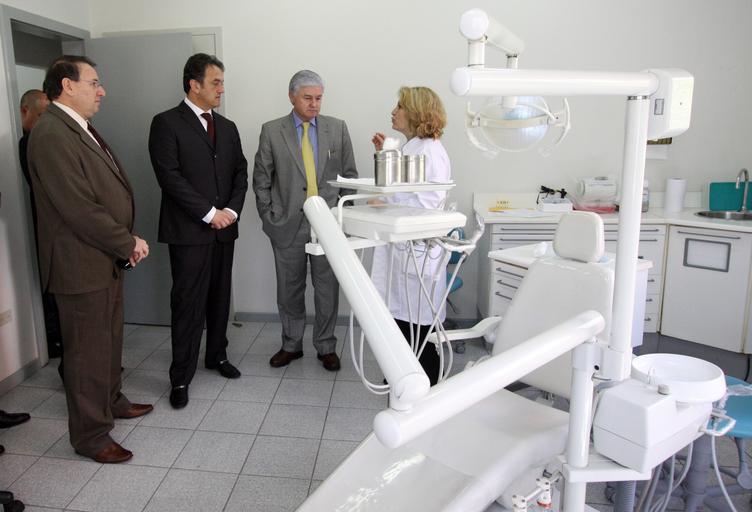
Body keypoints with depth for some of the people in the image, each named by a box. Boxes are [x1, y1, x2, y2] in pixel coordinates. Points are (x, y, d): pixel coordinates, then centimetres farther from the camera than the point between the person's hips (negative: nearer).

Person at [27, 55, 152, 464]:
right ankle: (90, 435, 18)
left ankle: (111, 402, 41)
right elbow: (80, 210, -24)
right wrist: (129, 243, -13)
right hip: (82, 265, -10)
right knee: (88, 352, 3)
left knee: (110, 339, 22)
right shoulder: (51, 135, -19)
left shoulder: (82, 129, 13)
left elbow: (112, 190, 14)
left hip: (108, 260, 10)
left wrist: (127, 242, 1)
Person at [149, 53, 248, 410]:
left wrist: (231, 210, -5)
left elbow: (240, 173, 12)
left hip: (224, 228, 6)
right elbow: (169, 176, -13)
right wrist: (209, 213, -15)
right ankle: (181, 378, 9)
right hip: (189, 231, -5)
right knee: (188, 304, -2)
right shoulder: (167, 123, -4)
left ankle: (217, 356, 30)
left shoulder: (227, 127, 14)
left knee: (220, 298, 13)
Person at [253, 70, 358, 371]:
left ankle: (326, 347, 23)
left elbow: (349, 175, 8)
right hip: (288, 225, 0)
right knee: (289, 290, 11)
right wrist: (270, 217, -1)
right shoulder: (271, 131, 2)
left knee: (328, 289, 6)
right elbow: (261, 180, 4)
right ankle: (291, 345, 28)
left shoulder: (337, 128, 5)